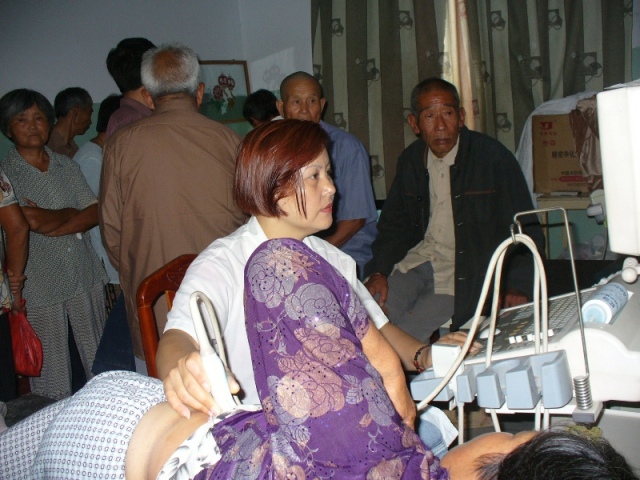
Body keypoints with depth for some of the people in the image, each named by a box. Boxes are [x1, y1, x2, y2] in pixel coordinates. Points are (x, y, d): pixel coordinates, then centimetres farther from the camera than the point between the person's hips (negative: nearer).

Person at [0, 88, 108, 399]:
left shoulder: (66, 166, 11)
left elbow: (95, 213, 2)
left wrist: (51, 225, -11)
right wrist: (72, 214, -6)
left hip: (86, 279, 4)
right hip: (39, 285, -4)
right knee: (51, 371, 2)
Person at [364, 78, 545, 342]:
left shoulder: (493, 157, -8)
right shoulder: (410, 160, 7)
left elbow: (525, 229, -7)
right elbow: (394, 224, 16)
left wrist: (517, 287, -20)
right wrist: (378, 271, -1)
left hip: (466, 275, -4)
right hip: (417, 260, 5)